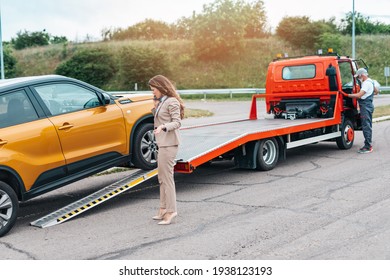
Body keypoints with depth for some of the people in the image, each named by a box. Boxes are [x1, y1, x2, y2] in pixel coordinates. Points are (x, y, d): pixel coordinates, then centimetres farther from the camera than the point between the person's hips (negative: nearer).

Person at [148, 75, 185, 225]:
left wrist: (163, 127, -32)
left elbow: (177, 122, -17)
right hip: (162, 143, 10)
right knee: (162, 178, 14)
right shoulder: (162, 101, 16)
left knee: (167, 176, -9)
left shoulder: (172, 102, -12)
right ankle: (163, 209, 22)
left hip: (169, 143, -10)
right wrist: (155, 106, 9)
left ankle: (171, 210, -4)